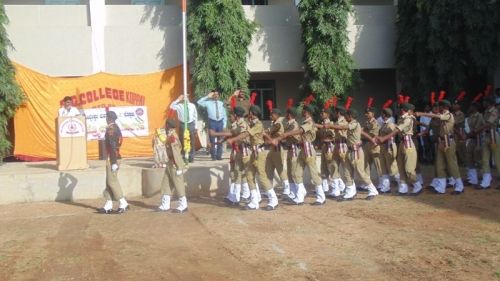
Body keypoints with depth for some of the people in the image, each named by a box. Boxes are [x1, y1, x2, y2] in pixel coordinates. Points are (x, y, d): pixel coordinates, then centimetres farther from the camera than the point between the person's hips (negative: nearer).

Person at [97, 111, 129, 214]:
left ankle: (123, 204, -8)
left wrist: (113, 162, -21)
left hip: (112, 159, -10)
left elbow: (113, 146, -20)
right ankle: (108, 206, 16)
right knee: (109, 181, 12)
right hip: (115, 158, 10)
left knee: (112, 181, -7)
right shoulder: (116, 128, 14)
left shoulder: (111, 129, -15)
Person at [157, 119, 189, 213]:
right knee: (166, 183, 12)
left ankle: (183, 205, 8)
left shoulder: (172, 137, -19)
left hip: (175, 165, -10)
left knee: (178, 184, -1)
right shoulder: (170, 136, 10)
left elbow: (176, 153, -21)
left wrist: (179, 167, -21)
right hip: (170, 164, 10)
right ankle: (165, 205, 19)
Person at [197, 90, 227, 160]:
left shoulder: (221, 103, 10)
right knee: (212, 139, 0)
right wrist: (207, 97, -11)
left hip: (220, 122, 3)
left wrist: (224, 124, 4)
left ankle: (219, 155, 11)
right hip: (212, 122, -2)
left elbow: (224, 115, 11)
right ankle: (213, 155, 8)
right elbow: (199, 102, -11)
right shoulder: (208, 103, 2)